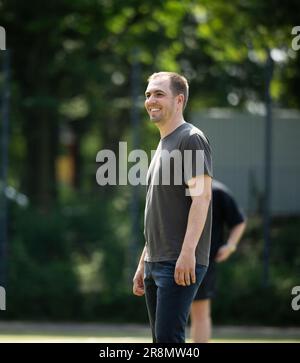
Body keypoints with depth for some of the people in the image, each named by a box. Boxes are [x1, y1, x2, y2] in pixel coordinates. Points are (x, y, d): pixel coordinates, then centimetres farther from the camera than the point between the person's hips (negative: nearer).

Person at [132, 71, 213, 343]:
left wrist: (187, 253, -25)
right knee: (160, 340, 8)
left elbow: (201, 196, -17)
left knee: (168, 338, -16)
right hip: (155, 262, 10)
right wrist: (143, 264, 23)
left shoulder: (191, 139, -6)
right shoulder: (163, 145, 22)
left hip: (181, 264, -10)